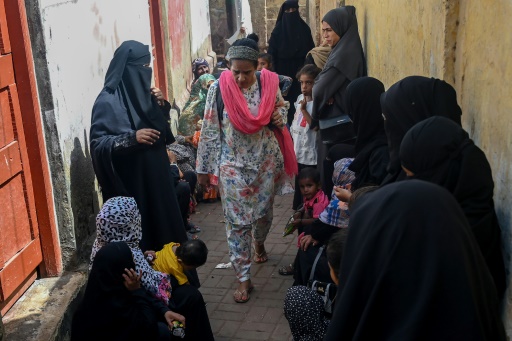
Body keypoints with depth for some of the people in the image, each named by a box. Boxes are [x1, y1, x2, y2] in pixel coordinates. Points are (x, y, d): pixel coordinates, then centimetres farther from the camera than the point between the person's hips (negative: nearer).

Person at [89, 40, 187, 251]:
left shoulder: (141, 93, 7)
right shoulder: (107, 102, -16)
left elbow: (162, 131, 16)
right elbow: (97, 144, -21)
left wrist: (162, 105, -1)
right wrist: (132, 138, -31)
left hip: (155, 175, 8)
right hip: (131, 183, -8)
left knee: (163, 223, 16)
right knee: (140, 235, 1)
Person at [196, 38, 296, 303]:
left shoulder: (268, 83, -8)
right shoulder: (218, 89, -12)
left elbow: (281, 106, 13)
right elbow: (209, 132, -7)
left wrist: (280, 116, -12)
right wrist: (204, 168, -4)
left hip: (266, 162, 2)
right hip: (233, 166, -2)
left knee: (264, 212, 19)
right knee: (237, 221, -1)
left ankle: (259, 242, 53)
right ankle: (243, 278, 10)